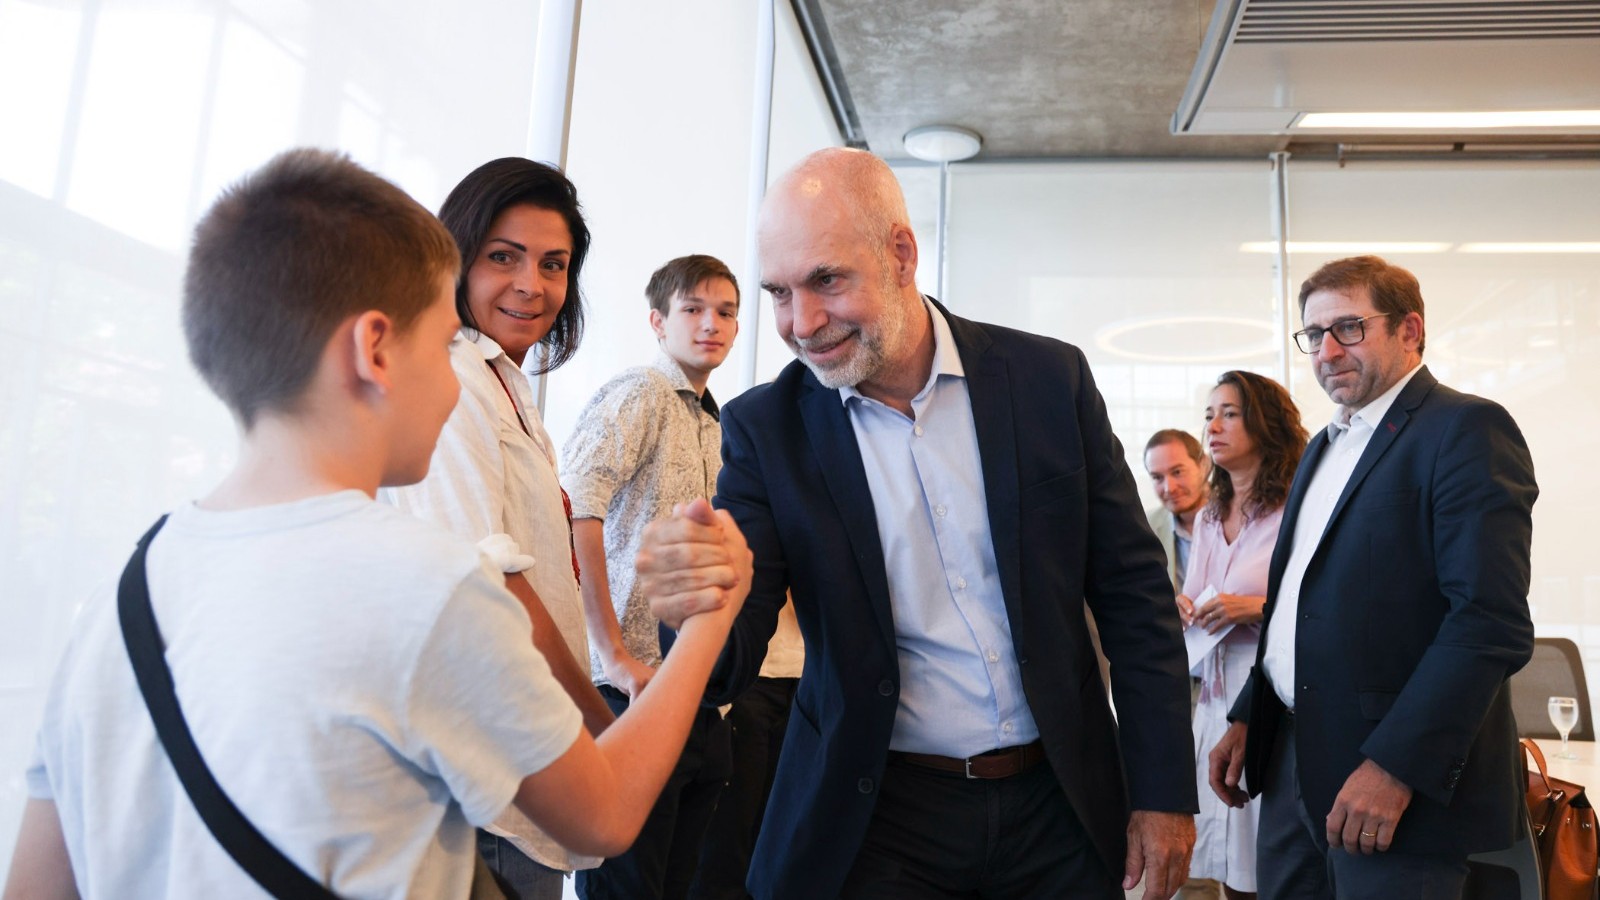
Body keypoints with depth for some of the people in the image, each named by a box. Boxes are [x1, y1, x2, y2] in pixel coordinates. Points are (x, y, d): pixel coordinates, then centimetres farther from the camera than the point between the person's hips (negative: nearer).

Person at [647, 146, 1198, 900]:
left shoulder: (1050, 378, -7)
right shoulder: (764, 427, -7)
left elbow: (1133, 592, -1)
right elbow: (731, 662, -12)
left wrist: (1164, 793, -2)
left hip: (1060, 808, 2)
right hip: (875, 819, -1)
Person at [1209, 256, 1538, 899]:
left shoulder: (1466, 429, -10)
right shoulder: (1326, 446, 16)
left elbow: (1492, 623, -20)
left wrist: (1395, 767, -23)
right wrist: (1248, 719, 13)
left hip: (1404, 778, -8)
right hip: (1293, 759, 8)